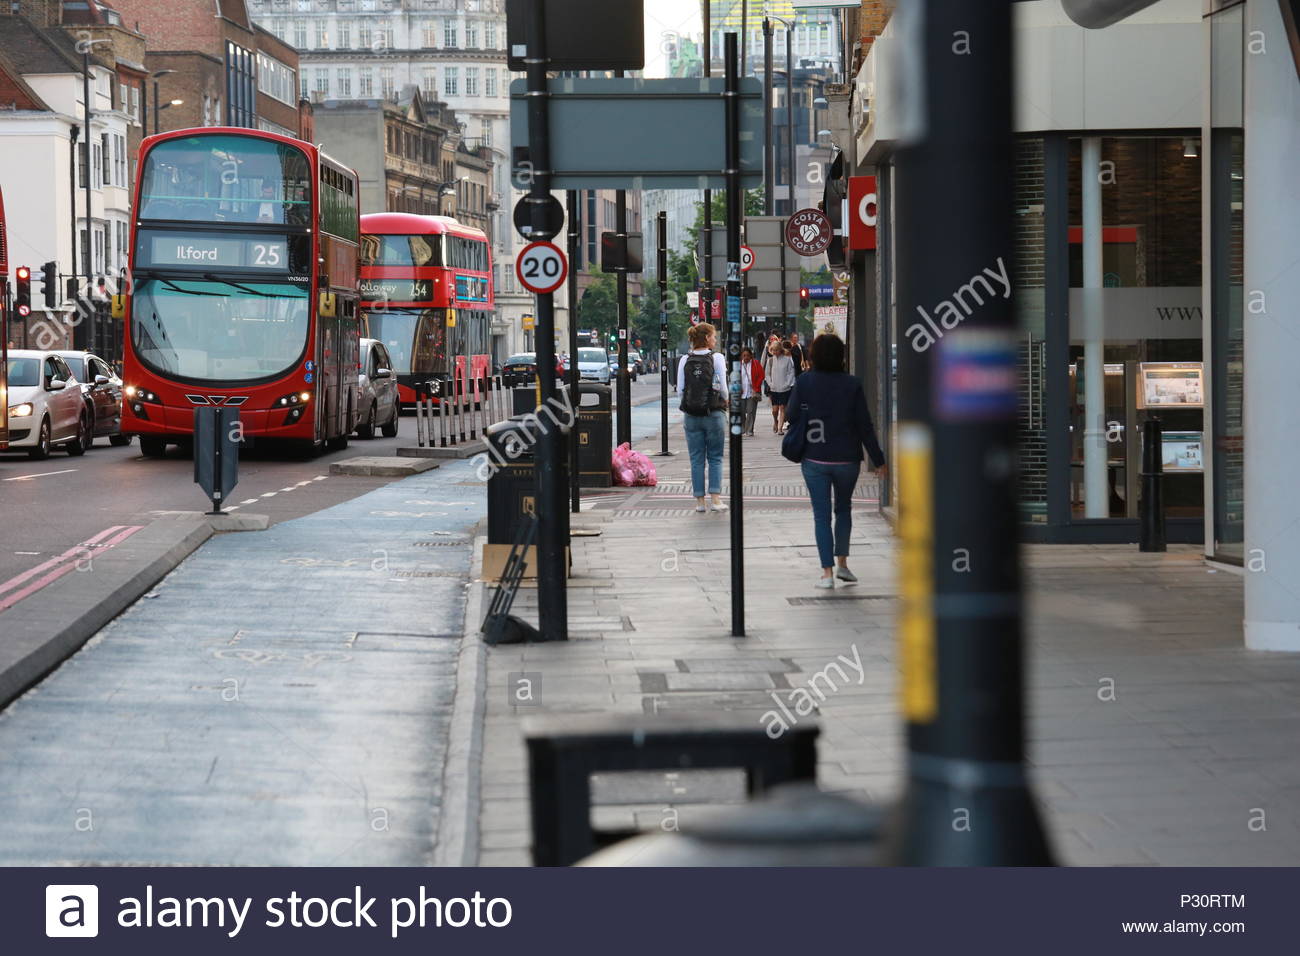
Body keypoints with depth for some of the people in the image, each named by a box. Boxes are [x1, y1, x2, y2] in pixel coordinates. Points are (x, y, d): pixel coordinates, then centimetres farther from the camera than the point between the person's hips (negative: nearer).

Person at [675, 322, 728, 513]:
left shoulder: (684, 360, 1)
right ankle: (715, 498, -2)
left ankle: (699, 500, 8)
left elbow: (680, 390, 0)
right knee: (715, 458, 6)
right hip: (714, 413, -2)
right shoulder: (716, 358, -7)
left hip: (691, 415, 2)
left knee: (696, 459, 8)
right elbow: (723, 388, -6)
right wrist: (724, 400, 15)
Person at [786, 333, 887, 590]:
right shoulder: (852, 385, -7)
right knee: (843, 509, 21)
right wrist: (878, 460, 2)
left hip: (814, 460, -1)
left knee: (821, 515, 4)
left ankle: (827, 572, -2)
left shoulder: (804, 383, -7)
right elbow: (865, 426, -4)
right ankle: (842, 563, 17)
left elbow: (793, 418, -3)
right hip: (847, 459, 1)